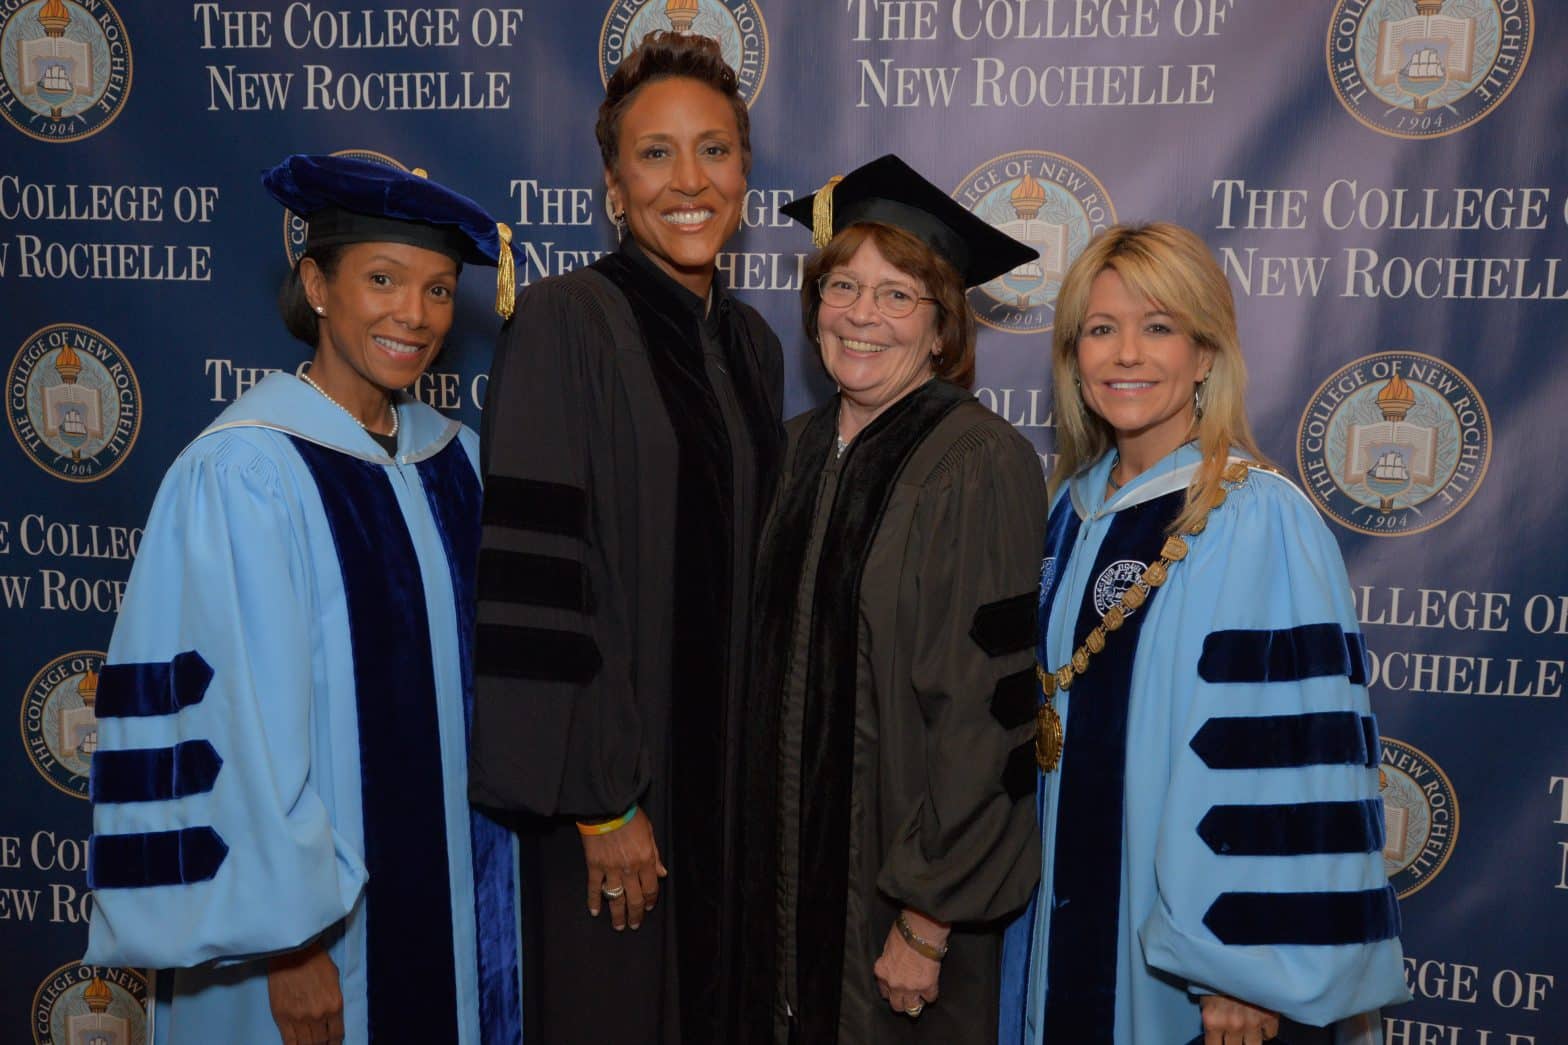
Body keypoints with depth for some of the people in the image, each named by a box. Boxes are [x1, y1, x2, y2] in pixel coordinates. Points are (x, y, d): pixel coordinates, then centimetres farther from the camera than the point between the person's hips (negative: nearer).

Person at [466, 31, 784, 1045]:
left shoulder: (751, 343, 7)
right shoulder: (564, 323, -13)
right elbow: (536, 571, -17)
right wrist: (601, 800, -17)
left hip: (735, 763, 6)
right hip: (616, 775, -6)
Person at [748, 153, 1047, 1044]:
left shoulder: (982, 464, -18)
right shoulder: (806, 448, 3)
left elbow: (984, 707, -19)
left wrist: (927, 918, -16)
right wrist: (768, 851, 9)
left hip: (904, 874, -6)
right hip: (799, 857, 6)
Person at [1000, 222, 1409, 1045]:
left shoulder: (1263, 524, -17)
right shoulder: (1075, 506, 3)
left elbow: (1295, 752, -19)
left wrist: (1252, 973, -17)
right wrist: (1040, 891, 14)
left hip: (1187, 939, -6)